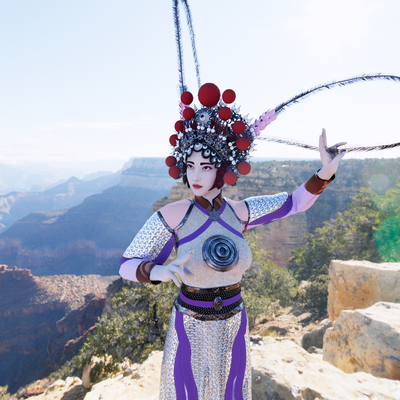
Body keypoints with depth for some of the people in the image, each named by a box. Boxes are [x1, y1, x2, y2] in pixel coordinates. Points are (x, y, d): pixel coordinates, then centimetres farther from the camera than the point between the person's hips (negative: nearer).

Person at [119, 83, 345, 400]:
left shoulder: (239, 212, -10)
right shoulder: (172, 214, -20)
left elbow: (295, 203, 2)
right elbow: (128, 265, -16)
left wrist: (326, 172, -14)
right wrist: (160, 271, -38)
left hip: (233, 326, 3)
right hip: (190, 328, -3)